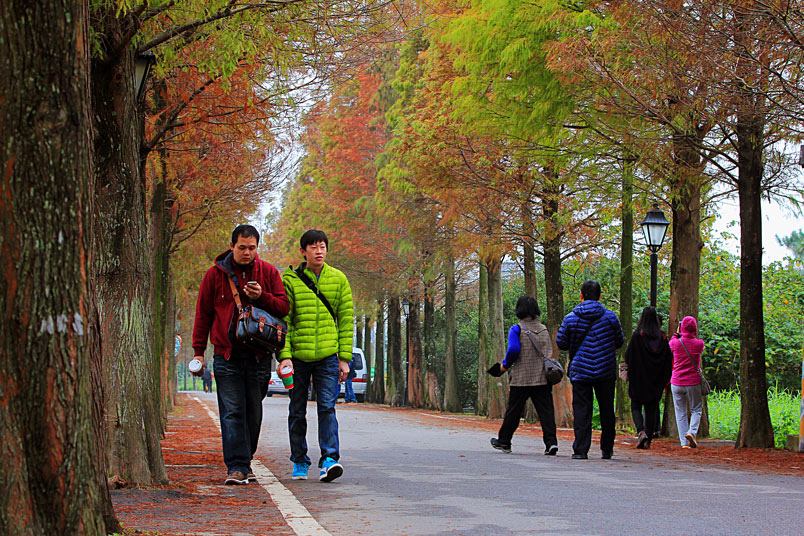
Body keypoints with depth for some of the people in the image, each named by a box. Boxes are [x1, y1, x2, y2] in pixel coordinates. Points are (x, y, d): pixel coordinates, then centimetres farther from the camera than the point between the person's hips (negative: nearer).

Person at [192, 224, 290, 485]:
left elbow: (284, 307, 4)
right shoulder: (216, 274, 4)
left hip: (259, 356, 1)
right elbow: (203, 314, 9)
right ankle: (237, 467, -9)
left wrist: (261, 297, -14)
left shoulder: (269, 273, 6)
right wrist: (198, 351, 5)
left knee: (253, 412, 7)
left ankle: (245, 461, 20)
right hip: (227, 356, -1)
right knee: (232, 412, -8)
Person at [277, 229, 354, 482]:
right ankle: (300, 462, 17)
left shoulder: (338, 279, 6)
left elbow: (346, 320, 7)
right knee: (297, 412, 7)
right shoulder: (290, 280, 1)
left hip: (328, 356, 0)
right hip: (297, 356, 0)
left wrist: (345, 358, 1)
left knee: (327, 407, -11)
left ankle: (329, 459, -14)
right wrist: (284, 355, -11)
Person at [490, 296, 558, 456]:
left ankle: (503, 441, 20)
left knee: (513, 410, 7)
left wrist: (505, 365, -2)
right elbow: (549, 352, 14)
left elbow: (513, 350, -17)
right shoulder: (543, 329, 10)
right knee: (546, 410, 0)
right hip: (543, 377, 4)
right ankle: (551, 441, -12)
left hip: (521, 378, -4)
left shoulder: (517, 329, -7)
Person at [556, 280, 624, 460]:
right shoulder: (610, 317, -1)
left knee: (581, 411, 1)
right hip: (606, 372, 1)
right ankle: (607, 450, 18)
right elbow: (619, 342, 8)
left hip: (580, 371, -1)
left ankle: (580, 450, -6)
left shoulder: (570, 318, -4)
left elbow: (561, 343, 2)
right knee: (607, 411, 11)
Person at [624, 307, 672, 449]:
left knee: (636, 407, 6)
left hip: (639, 379, -3)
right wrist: (664, 381, 8)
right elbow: (669, 358, 1)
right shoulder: (662, 337, 0)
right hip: (655, 382, 3)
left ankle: (641, 432, -18)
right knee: (651, 410, 11)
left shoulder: (637, 336, -11)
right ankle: (648, 440, 9)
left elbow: (628, 357, -11)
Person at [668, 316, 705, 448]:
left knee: (680, 412, 7)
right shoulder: (699, 343, -7)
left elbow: (670, 345, 17)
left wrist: (677, 334, 22)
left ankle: (684, 442, 2)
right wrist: (693, 335, 14)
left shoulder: (675, 343, -7)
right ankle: (692, 432, -13)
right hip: (693, 382, -1)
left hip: (677, 383, 1)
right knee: (696, 410, 13)